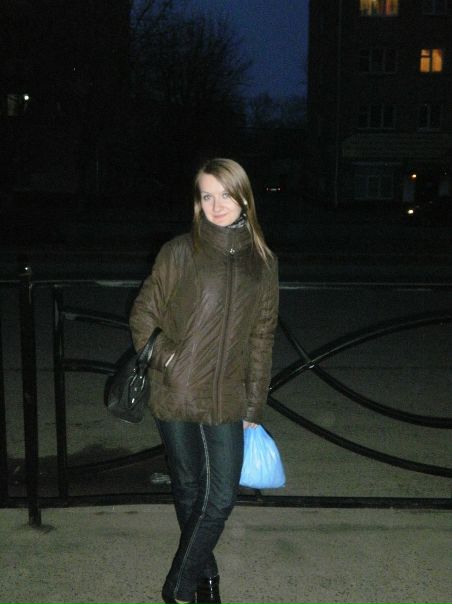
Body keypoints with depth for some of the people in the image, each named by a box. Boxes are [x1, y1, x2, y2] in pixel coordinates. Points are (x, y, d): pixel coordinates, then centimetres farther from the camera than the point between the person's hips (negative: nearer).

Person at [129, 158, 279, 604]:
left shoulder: (263, 262, 4)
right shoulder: (179, 253, -4)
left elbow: (262, 338, 7)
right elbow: (143, 315, 2)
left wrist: (254, 408, 6)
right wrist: (167, 362, -8)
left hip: (227, 401, 2)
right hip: (177, 397, -2)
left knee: (223, 497, 2)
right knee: (189, 492, 12)